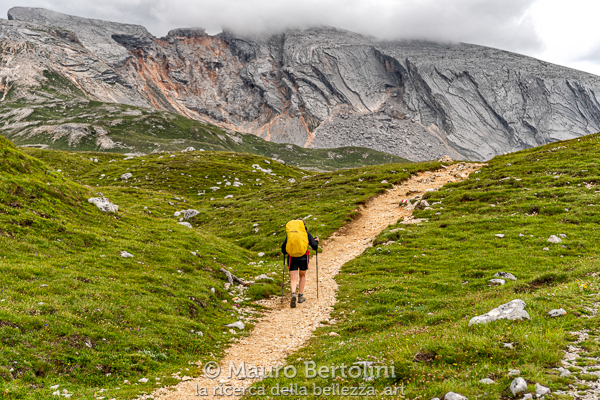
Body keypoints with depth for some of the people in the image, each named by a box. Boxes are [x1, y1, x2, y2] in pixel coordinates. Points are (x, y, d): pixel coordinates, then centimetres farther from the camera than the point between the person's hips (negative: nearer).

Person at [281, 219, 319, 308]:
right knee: (303, 276, 23)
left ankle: (293, 294, -27)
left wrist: (285, 252, 29)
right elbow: (314, 247, 4)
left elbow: (283, 246, 7)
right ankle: (300, 296, 23)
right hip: (303, 258, 0)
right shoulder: (307, 234, 7)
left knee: (293, 278, 0)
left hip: (292, 258, 0)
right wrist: (316, 241, 25)